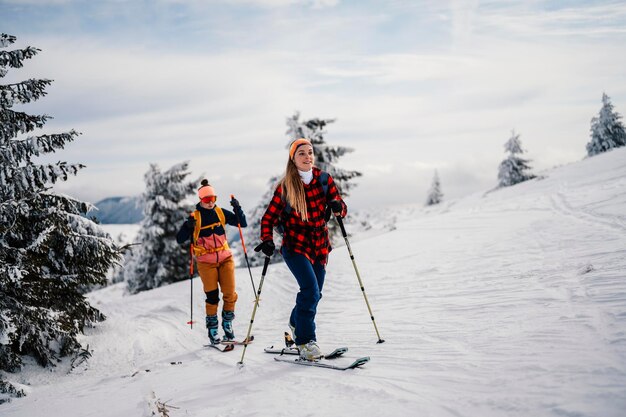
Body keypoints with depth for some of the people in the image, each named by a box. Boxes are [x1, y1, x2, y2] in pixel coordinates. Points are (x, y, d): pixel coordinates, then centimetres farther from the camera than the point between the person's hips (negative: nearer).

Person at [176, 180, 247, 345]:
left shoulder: (221, 213, 3)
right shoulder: (194, 217, -4)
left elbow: (243, 224, 4)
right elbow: (180, 239, -7)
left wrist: (237, 209, -11)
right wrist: (188, 226, -25)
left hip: (225, 258, 3)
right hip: (206, 262, -2)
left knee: (230, 294, -3)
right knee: (212, 297, -5)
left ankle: (227, 325, 17)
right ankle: (212, 329, 10)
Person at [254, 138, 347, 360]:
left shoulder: (324, 179, 0)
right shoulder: (285, 187, -8)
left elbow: (341, 208, 1)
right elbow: (268, 218, -5)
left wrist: (338, 207, -23)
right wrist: (267, 240, -22)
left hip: (320, 245, 4)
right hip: (295, 245, -4)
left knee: (313, 294, 14)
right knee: (311, 290, -21)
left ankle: (296, 324, 42)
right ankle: (305, 341, -11)